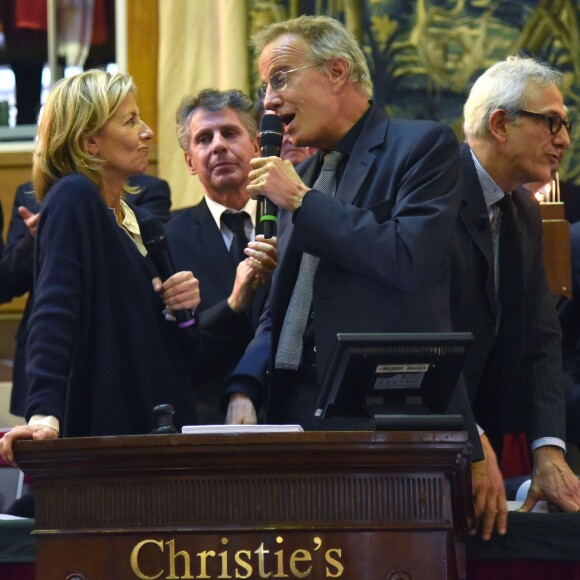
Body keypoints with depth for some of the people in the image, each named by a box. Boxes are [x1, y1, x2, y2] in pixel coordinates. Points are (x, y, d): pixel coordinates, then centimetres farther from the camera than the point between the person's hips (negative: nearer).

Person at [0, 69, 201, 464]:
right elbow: (54, 313, -22)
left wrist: (184, 306, -1)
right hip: (99, 431, -8)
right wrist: (45, 413, -34)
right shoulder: (72, 199, -10)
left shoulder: (136, 218, 14)